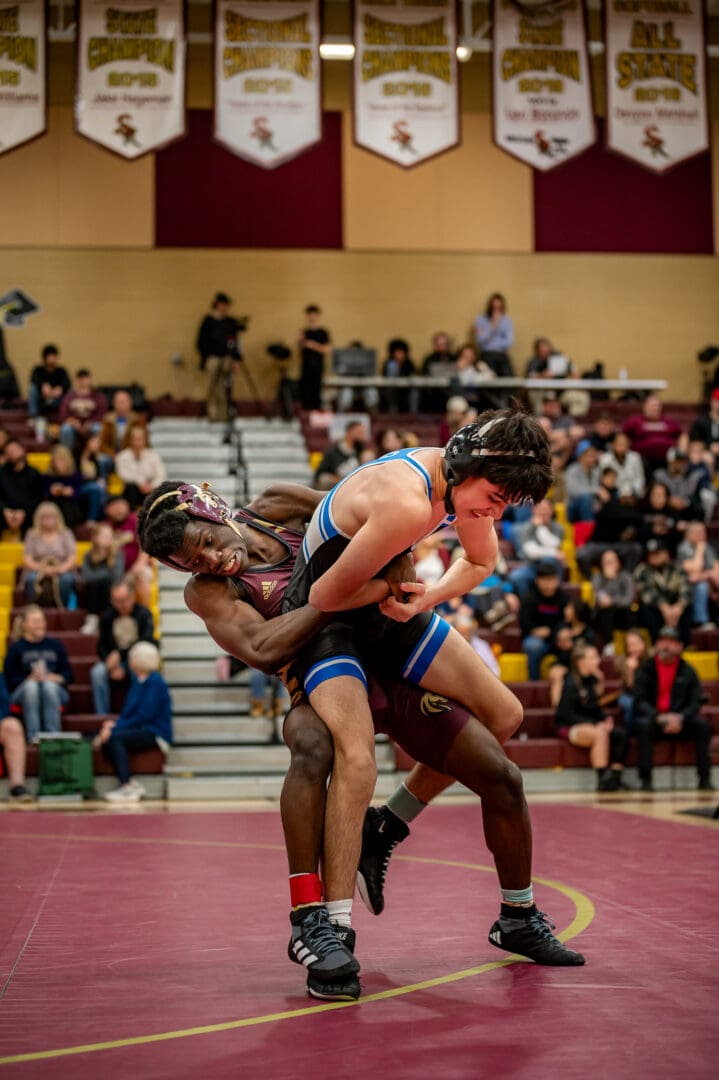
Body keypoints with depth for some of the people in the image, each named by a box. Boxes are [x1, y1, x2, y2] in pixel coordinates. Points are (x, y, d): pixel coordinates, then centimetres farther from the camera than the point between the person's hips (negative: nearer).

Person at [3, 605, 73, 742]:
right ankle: (32, 736, -41)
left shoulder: (55, 645, 14)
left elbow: (68, 675, 9)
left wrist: (53, 678, -12)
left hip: (54, 691, 1)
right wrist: (30, 679, -16)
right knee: (31, 686, -35)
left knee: (49, 686, -34)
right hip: (23, 691, -1)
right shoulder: (16, 648, 8)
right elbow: (9, 680, -1)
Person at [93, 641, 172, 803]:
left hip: (156, 734, -8)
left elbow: (145, 715, -18)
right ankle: (131, 784, -15)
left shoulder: (155, 682, -12)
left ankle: (128, 787, -24)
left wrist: (116, 727, -16)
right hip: (141, 730, 8)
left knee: (115, 738, -26)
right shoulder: (136, 679, 14)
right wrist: (115, 723, -4)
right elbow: (129, 711, 16)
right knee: (103, 738, -14)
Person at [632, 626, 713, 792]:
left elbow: (695, 702, 0)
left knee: (703, 725, -25)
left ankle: (705, 779, -20)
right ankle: (646, 780, -33)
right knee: (644, 725, -35)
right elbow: (639, 701, -6)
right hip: (653, 719, -2)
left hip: (679, 722, 2)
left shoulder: (687, 671, 7)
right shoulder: (646, 669, 2)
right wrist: (659, 717, -24)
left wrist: (680, 718, -20)